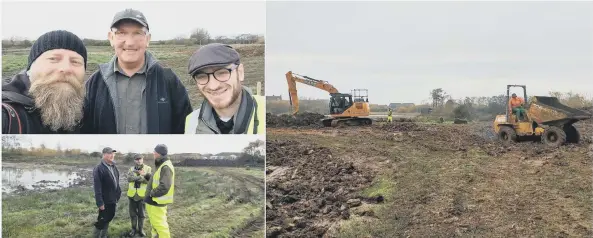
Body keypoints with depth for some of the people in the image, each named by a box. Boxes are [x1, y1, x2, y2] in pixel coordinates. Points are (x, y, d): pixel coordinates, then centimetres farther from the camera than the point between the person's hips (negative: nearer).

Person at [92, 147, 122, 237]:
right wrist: (100, 202, -23)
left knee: (109, 217, 16)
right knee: (103, 219, -1)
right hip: (105, 200, -8)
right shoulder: (99, 168, -17)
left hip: (112, 199, 8)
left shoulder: (113, 167, 9)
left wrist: (118, 193, 10)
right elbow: (97, 187, -21)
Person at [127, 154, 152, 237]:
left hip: (142, 195, -2)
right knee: (133, 213, 10)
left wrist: (137, 176, -21)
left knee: (141, 214, 8)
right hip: (132, 195, 2)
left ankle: (141, 229, 21)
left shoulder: (148, 168, -3)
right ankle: (134, 229, 23)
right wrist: (142, 176, -24)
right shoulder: (132, 169, 4)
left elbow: (148, 180, -15)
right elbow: (129, 178, -15)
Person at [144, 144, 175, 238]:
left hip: (158, 201, -10)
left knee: (159, 224, -3)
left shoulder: (166, 167, -22)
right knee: (156, 222, 21)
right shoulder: (162, 165, 12)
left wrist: (151, 193, -17)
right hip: (157, 200, 10)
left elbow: (164, 187, -28)